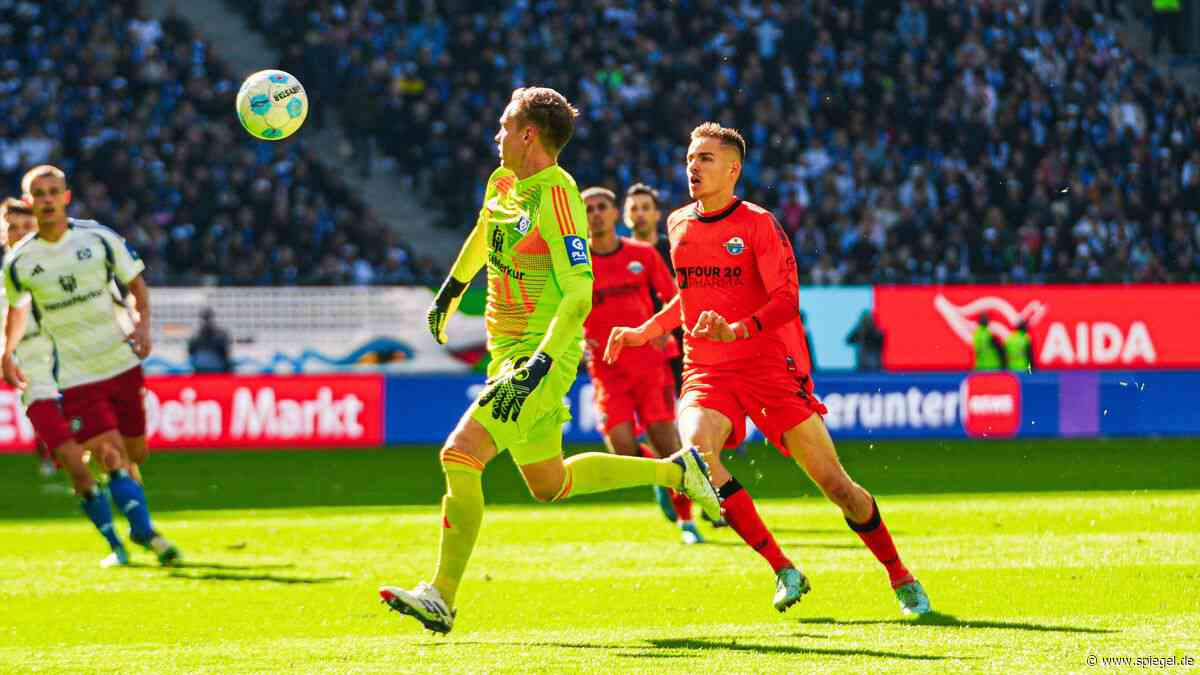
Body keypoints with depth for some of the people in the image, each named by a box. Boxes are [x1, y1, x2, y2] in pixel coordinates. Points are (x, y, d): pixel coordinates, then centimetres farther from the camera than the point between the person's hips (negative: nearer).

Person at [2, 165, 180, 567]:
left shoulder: (100, 238, -4)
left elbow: (135, 282, 6)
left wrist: (143, 323, -10)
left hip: (122, 364, 2)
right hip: (75, 378, -2)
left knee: (134, 455, 10)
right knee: (113, 459, -15)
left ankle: (139, 529, 35)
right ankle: (146, 534, -12)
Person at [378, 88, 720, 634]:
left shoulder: (556, 195, -19)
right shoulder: (503, 183, 8)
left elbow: (579, 295, -23)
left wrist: (539, 365, -30)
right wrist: (449, 293, 39)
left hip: (542, 357, -10)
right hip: (509, 353, 10)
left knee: (460, 456, -19)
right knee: (549, 484, 15)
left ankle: (441, 598, -15)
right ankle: (676, 472, 27)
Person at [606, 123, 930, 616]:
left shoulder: (758, 225, -7)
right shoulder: (678, 225, 11)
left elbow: (786, 300, -16)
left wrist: (735, 330, -32)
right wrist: (642, 333, 16)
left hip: (770, 367, -4)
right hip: (706, 372, 4)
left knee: (834, 484, -5)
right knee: (695, 447, -28)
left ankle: (900, 578, 16)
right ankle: (784, 571, -17)